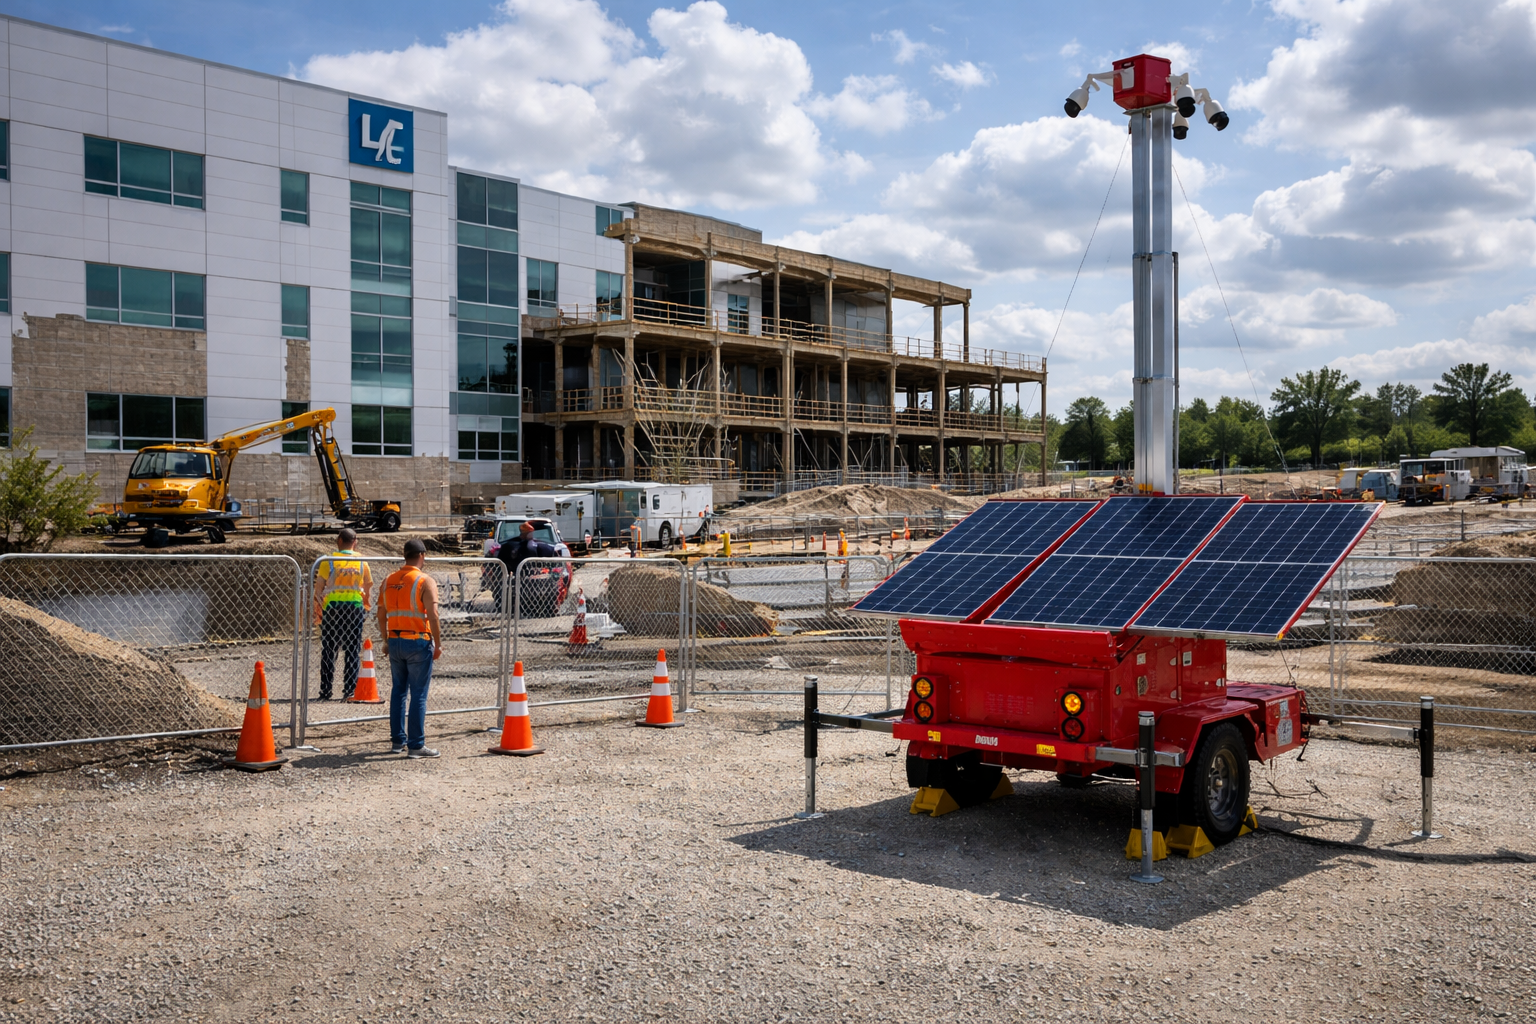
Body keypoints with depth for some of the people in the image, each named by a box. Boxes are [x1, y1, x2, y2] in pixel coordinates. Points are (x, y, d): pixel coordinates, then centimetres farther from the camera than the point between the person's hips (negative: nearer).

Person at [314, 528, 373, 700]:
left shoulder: (329, 560, -3)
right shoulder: (361, 561, 5)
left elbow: (319, 587, -5)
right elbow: (369, 587, 9)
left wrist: (317, 609, 1)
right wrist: (366, 607, 19)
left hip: (332, 606, -2)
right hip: (355, 606, 2)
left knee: (328, 650, 5)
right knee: (352, 650, 7)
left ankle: (325, 691, 5)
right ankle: (350, 690, 6)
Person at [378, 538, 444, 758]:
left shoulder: (389, 581, 8)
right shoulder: (426, 582, -10)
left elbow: (381, 615, 12)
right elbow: (432, 616, -16)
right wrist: (438, 644, -8)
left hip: (395, 641, 6)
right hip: (418, 642, -6)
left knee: (398, 691, 15)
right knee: (418, 695, -1)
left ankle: (398, 741, 19)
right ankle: (416, 745, 1)